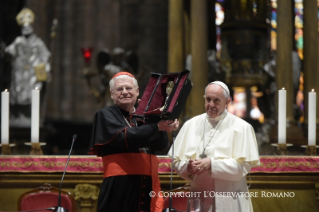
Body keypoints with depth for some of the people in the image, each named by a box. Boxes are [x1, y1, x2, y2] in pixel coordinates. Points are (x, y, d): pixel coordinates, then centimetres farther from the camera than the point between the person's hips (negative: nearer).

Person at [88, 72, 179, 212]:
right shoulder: (106, 115, 4)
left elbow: (162, 145, 2)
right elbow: (125, 137, -14)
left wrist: (165, 125, -16)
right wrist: (157, 127, -19)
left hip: (148, 186, 4)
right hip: (119, 188, -4)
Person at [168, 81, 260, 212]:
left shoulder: (241, 127, -3)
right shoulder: (191, 125, 7)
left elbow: (244, 165, -10)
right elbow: (177, 161, 6)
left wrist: (212, 164, -19)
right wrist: (188, 167, -16)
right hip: (198, 198, 3)